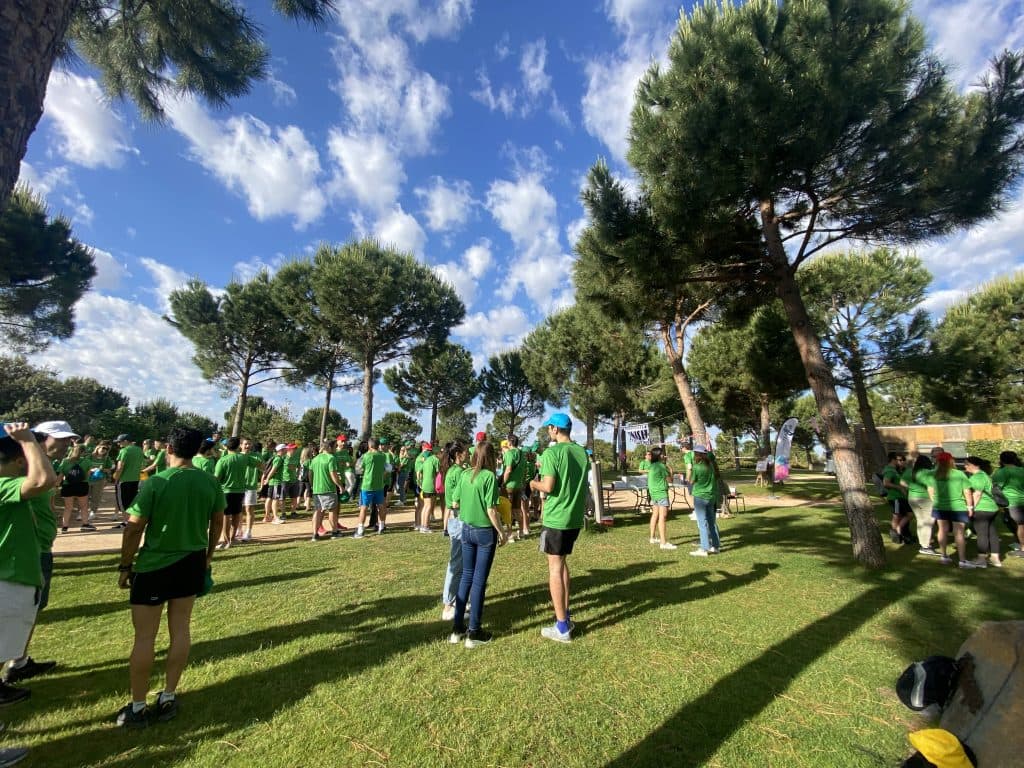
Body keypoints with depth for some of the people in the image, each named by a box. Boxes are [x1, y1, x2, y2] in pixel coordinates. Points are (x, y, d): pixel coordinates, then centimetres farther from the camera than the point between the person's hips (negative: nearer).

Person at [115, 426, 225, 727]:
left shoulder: (156, 482, -17)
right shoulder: (211, 482, -5)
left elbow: (134, 528, -13)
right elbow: (217, 522, 5)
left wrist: (125, 565, 1)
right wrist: (208, 554, 19)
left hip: (153, 566, -4)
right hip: (192, 562, 4)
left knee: (144, 636, 9)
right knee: (181, 629, 13)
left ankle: (137, 707, 21)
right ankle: (168, 698, 25)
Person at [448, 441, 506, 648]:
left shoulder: (465, 475, -1)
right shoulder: (489, 476, -17)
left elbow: (455, 504, 4)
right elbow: (491, 510, -18)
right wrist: (502, 532, -6)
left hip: (467, 529, 5)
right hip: (485, 532, -5)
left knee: (466, 576, 17)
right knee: (479, 580, 5)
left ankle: (457, 629, 23)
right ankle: (474, 633, 17)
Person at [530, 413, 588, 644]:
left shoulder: (551, 452, -15)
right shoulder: (582, 452, 5)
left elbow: (548, 487, -20)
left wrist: (534, 483, -1)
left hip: (556, 518, -7)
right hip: (575, 517, 7)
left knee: (555, 568, 3)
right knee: (562, 563, 21)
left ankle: (562, 628, 10)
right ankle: (565, 615, 30)